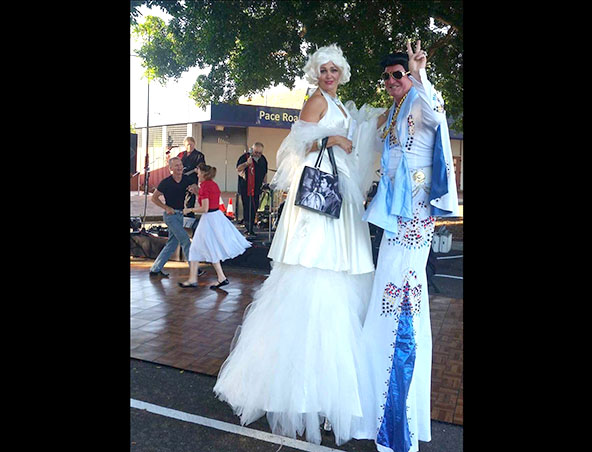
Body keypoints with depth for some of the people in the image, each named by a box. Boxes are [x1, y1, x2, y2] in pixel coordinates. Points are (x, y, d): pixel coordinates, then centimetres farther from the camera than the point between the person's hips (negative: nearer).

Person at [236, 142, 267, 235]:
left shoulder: (263, 159, 13)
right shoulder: (245, 157, -4)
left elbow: (265, 173, 22)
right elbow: (238, 169, -8)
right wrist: (247, 163, -22)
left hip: (257, 188, 5)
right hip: (246, 188, -5)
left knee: (255, 207, 6)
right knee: (247, 207, -8)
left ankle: (250, 227, 15)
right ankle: (249, 228, -4)